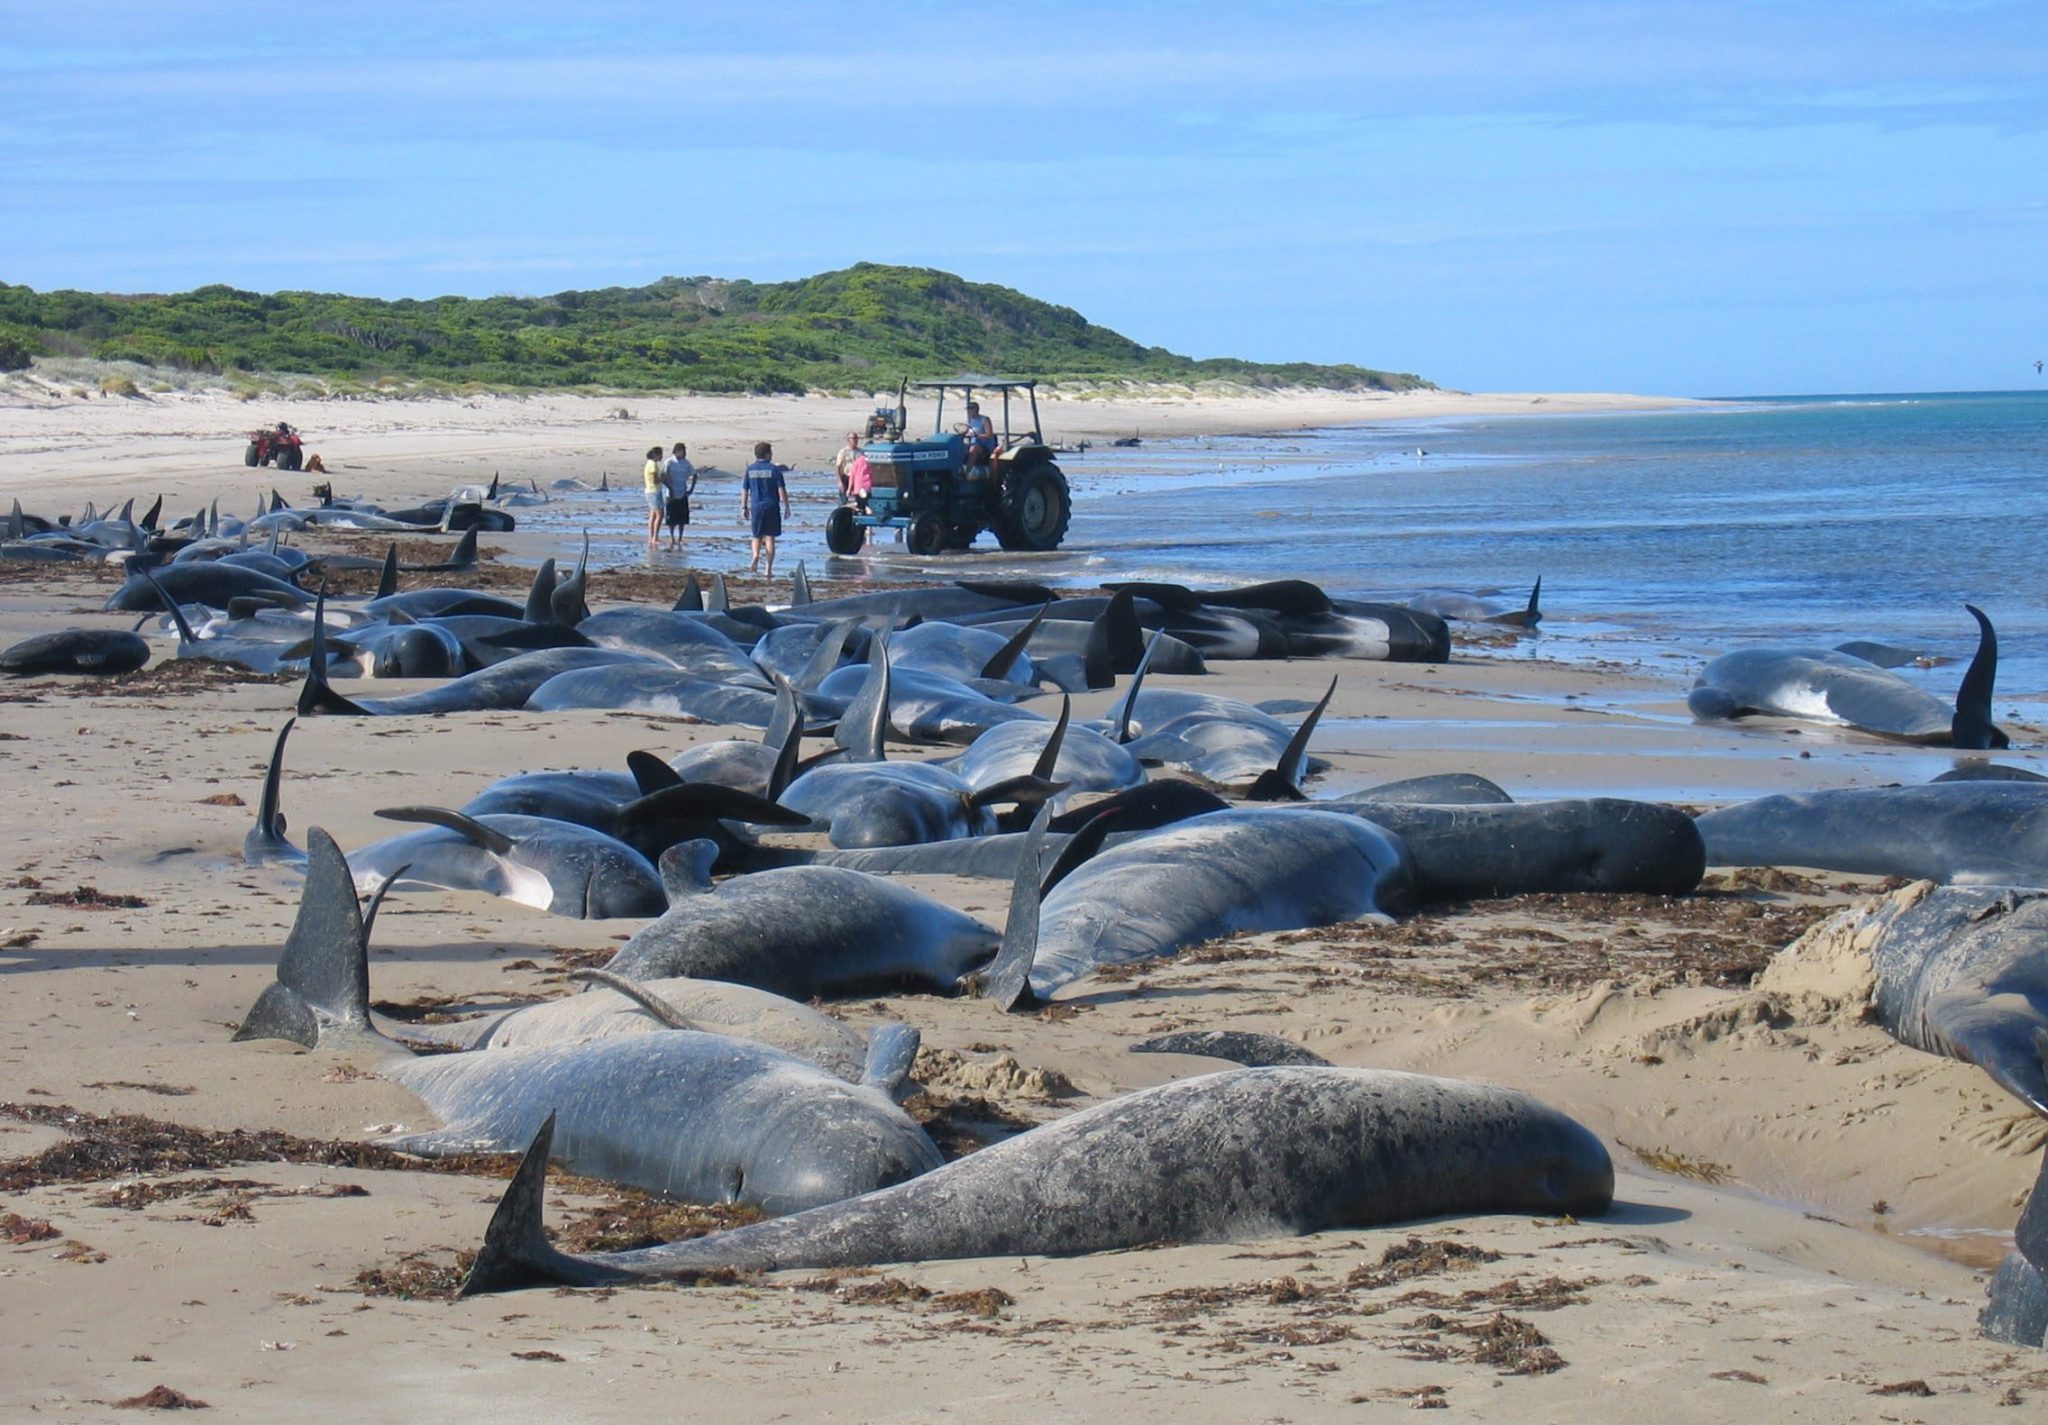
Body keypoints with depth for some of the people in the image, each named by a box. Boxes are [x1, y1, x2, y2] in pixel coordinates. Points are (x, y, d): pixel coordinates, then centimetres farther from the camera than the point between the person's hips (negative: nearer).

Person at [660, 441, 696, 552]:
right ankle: (671, 538, 17)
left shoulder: (686, 463, 3)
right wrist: (669, 488, -16)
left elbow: (694, 475, 14)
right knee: (671, 519, 2)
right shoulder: (669, 462, -8)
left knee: (682, 518, 3)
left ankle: (679, 539, 12)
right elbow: (663, 477, -11)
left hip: (683, 494, 3)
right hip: (672, 495, -3)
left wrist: (691, 489, 6)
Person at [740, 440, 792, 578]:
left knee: (757, 536, 16)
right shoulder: (774, 469, -6)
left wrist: (744, 508, 13)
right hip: (772, 506, -2)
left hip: (756, 506, 2)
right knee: (770, 537, 4)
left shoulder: (750, 469, 3)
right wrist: (786, 507, 2)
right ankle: (769, 569, 3)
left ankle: (755, 557, -13)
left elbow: (744, 490, 5)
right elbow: (781, 490, -7)